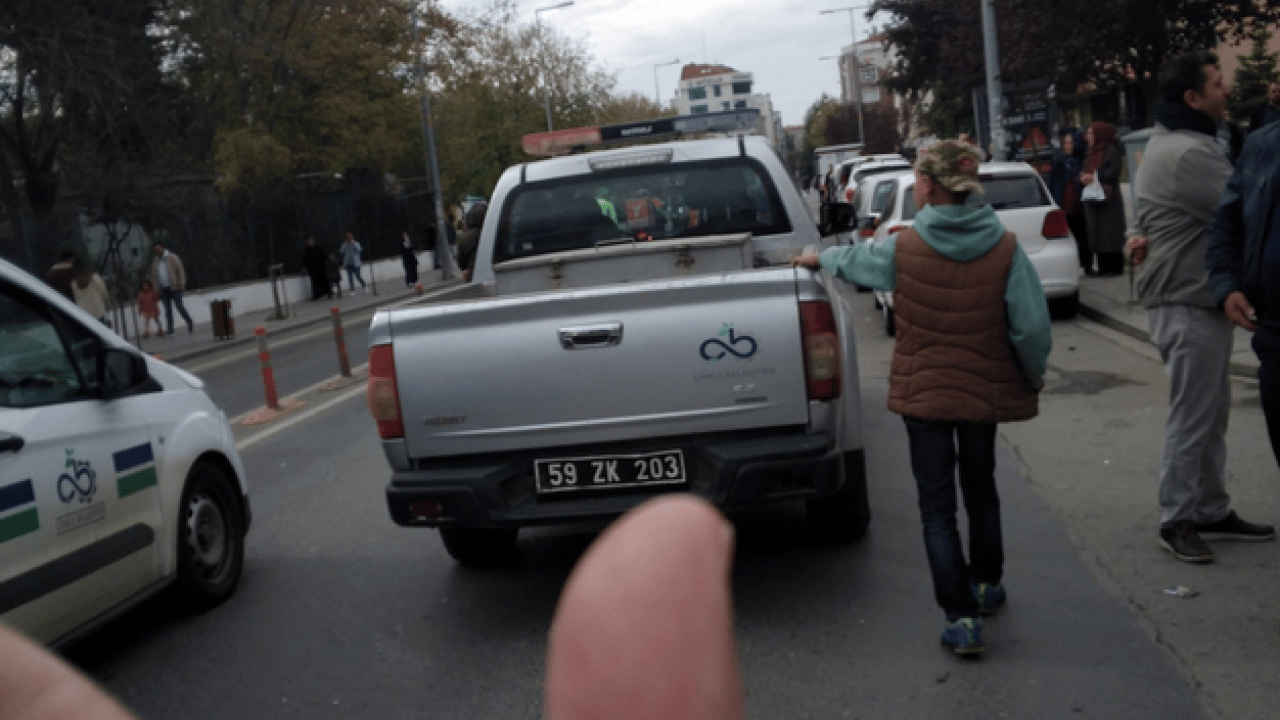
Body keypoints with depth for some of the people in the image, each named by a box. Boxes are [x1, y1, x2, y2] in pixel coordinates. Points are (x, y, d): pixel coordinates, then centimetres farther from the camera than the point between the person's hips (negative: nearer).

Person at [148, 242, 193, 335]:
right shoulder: (155, 263, 15)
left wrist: (181, 284, -11)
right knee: (168, 309, 3)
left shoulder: (172, 258, 1)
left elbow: (180, 271, -3)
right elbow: (154, 276, 19)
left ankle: (190, 324, 5)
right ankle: (170, 329, 3)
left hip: (174, 288, -4)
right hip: (164, 290, 4)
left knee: (180, 306, -8)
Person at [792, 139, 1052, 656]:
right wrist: (1033, 378, 7)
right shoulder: (1005, 249, -11)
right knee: (980, 487, 24)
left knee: (937, 505, 6)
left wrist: (818, 258, 32)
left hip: (923, 391, -2)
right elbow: (1032, 328, -12)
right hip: (984, 391, 2)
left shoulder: (903, 249, -11)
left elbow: (852, 259, 10)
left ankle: (962, 618, 3)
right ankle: (987, 584, 41)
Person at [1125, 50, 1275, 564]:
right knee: (1192, 418, -3)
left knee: (1211, 415, 15)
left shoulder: (1174, 142, 15)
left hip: (1194, 296, 10)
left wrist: (1142, 233, 0)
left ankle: (1212, 512, 24)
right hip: (1189, 301, -10)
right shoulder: (1189, 152, -20)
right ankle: (1177, 521, 7)